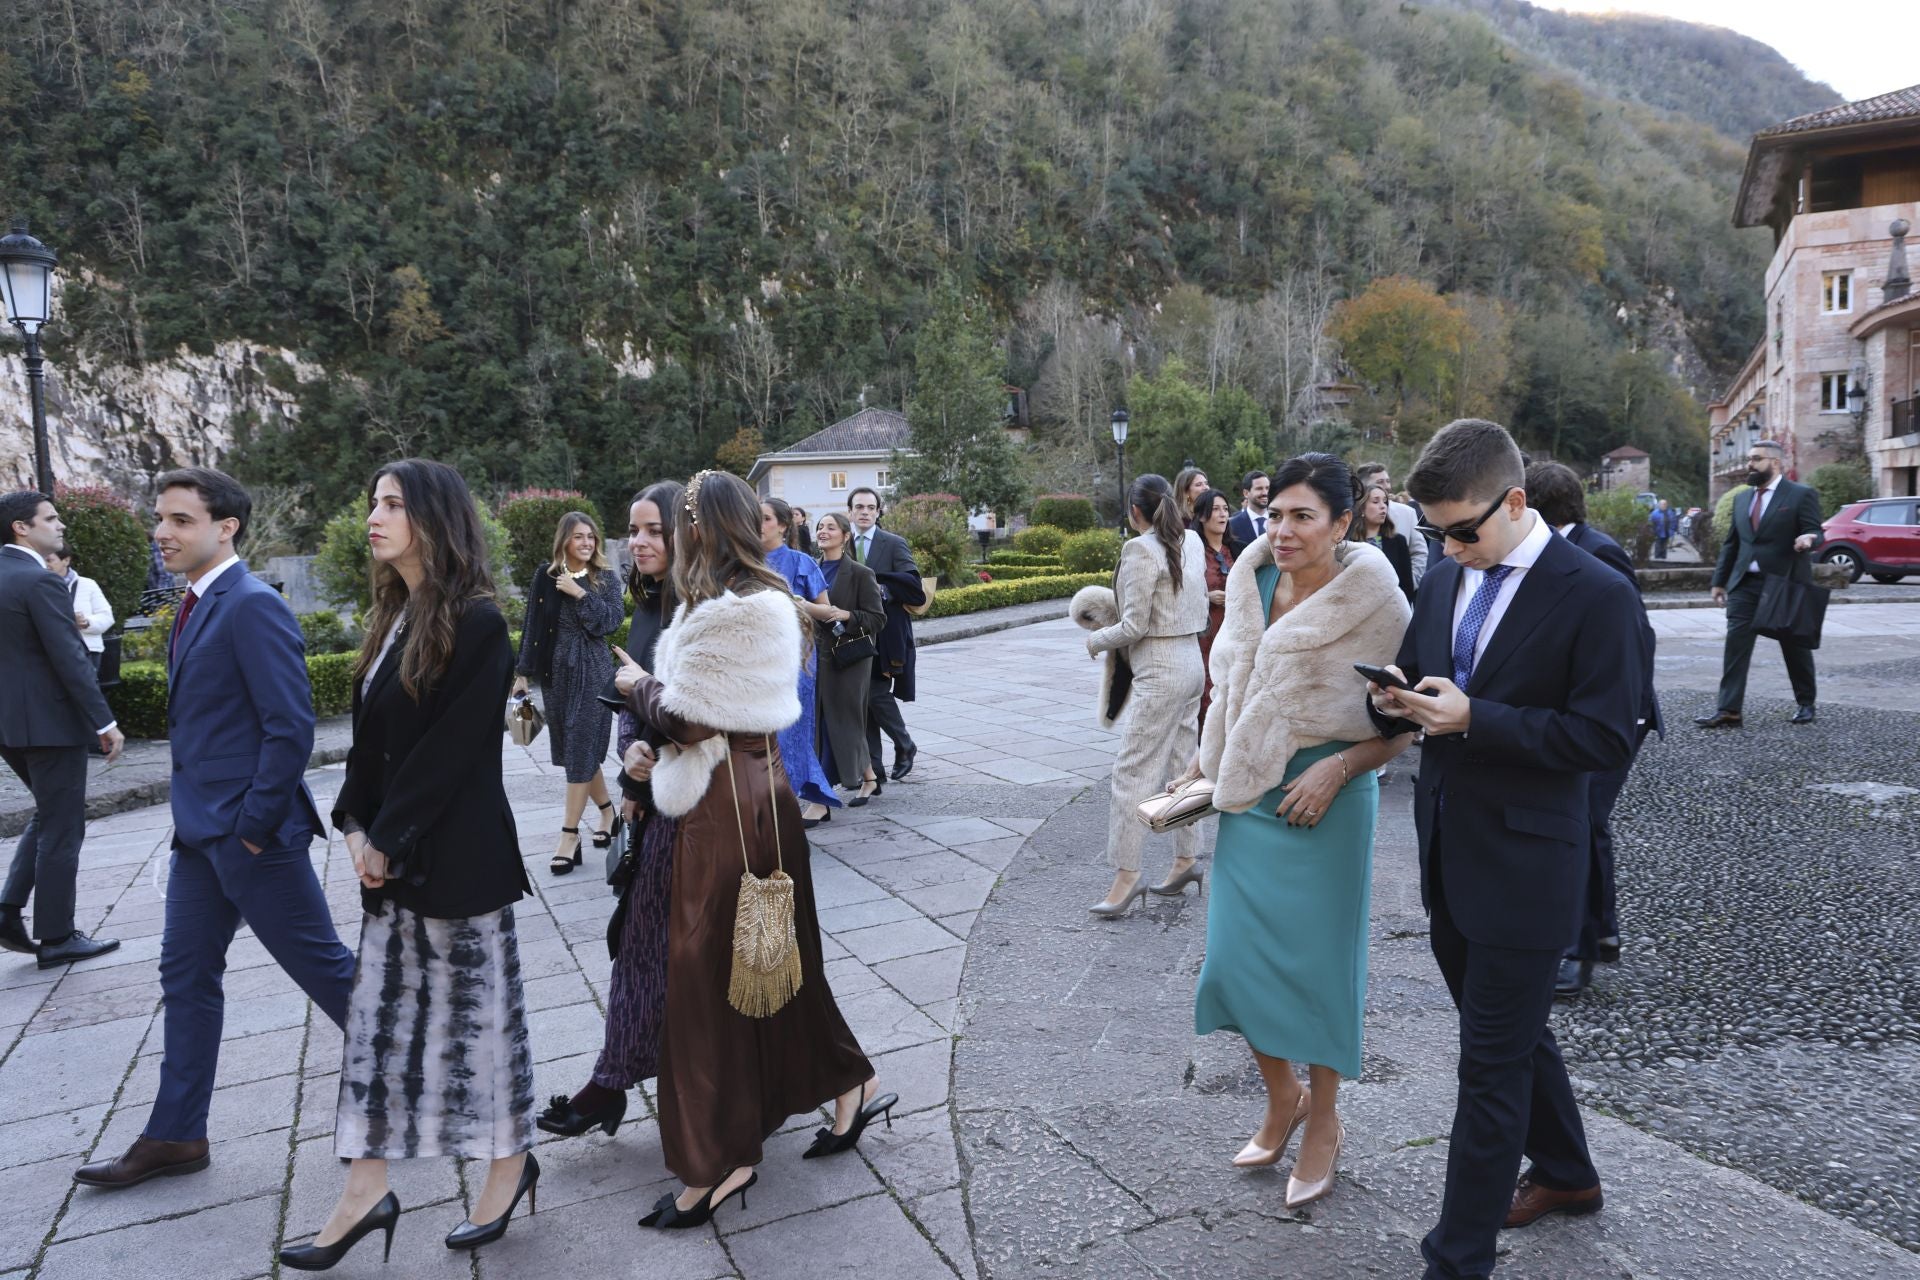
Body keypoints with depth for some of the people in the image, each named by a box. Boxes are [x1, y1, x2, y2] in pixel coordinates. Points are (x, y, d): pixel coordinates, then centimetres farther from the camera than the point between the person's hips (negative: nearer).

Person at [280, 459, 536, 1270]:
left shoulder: (475, 623, -15)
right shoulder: (396, 616, 9)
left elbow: (450, 749, -18)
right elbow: (372, 737, 10)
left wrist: (387, 840, -13)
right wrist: (356, 827, -1)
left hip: (457, 857, -8)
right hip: (393, 858, 8)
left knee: (477, 1009, 6)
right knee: (378, 1015, 11)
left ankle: (511, 1161, 26)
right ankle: (366, 1193, 22)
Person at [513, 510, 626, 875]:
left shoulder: (606, 578, -1)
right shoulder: (546, 576, 4)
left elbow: (611, 622, -12)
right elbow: (532, 627, 7)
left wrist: (580, 594, -18)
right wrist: (523, 673, 6)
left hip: (591, 673, -3)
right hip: (555, 673, 4)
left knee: (581, 751, -5)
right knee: (572, 749, 9)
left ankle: (570, 835, -2)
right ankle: (607, 812, 27)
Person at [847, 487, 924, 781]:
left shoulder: (895, 544, -2)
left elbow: (913, 584, -12)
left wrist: (873, 578, -17)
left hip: (885, 633, -4)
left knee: (877, 694, -9)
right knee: (861, 699, 6)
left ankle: (905, 747, 17)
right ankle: (872, 766, 14)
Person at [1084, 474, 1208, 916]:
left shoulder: (1141, 549, -16)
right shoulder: (1192, 541, 8)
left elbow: (1135, 627, -16)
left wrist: (1096, 640, 0)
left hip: (1160, 672, -9)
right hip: (1191, 661, 9)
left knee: (1133, 770, -5)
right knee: (1181, 764, 15)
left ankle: (1126, 875, -4)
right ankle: (1185, 858, 23)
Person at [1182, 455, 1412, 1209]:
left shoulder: (1373, 600, -12)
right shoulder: (1251, 585, 3)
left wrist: (1339, 767, -19)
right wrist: (1201, 766, 11)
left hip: (1325, 803, -5)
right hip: (1248, 794, 5)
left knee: (1317, 962, 6)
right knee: (1237, 955, 9)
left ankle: (1323, 1122, 29)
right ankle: (1283, 1096, 34)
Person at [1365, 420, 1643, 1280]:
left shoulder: (1594, 594, -14)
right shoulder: (1443, 580, 6)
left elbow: (1607, 739, -18)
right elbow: (1413, 698, 14)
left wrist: (1473, 717, -24)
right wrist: (1393, 701, -10)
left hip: (1522, 868, -7)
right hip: (1447, 855, 7)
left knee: (1492, 1064, 2)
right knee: (1512, 1032, 24)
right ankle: (1566, 1175, 47)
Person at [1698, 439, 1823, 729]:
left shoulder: (1801, 495, -4)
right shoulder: (1742, 499, 13)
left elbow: (1816, 535, -7)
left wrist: (1808, 539, -31)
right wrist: (1719, 580, 13)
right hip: (1745, 584, 4)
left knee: (1795, 646, 10)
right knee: (1736, 644, -6)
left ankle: (1805, 703, 29)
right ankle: (1729, 711, -8)